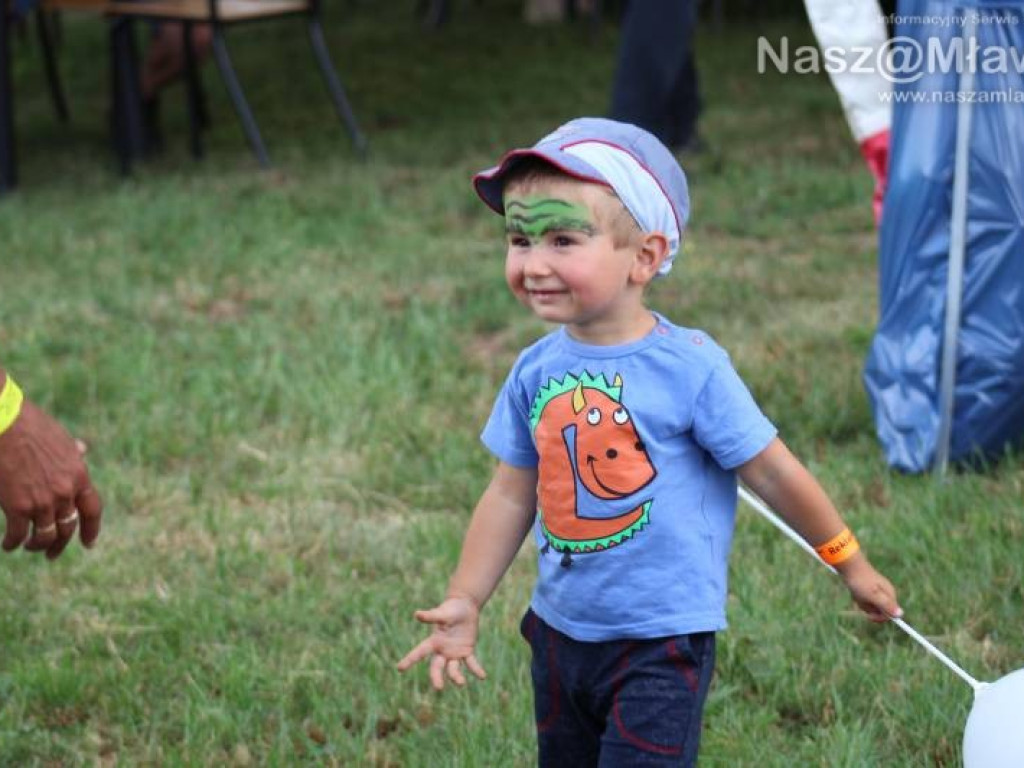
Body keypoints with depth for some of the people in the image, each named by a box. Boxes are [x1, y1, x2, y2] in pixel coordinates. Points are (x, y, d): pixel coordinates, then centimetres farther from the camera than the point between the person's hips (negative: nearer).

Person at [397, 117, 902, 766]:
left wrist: (852, 565, 1)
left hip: (662, 644, -6)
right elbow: (512, 495, 8)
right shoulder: (537, 371, -1)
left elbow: (773, 473, -8)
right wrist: (464, 601, 5)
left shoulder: (688, 367, -16)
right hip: (562, 633, 6)